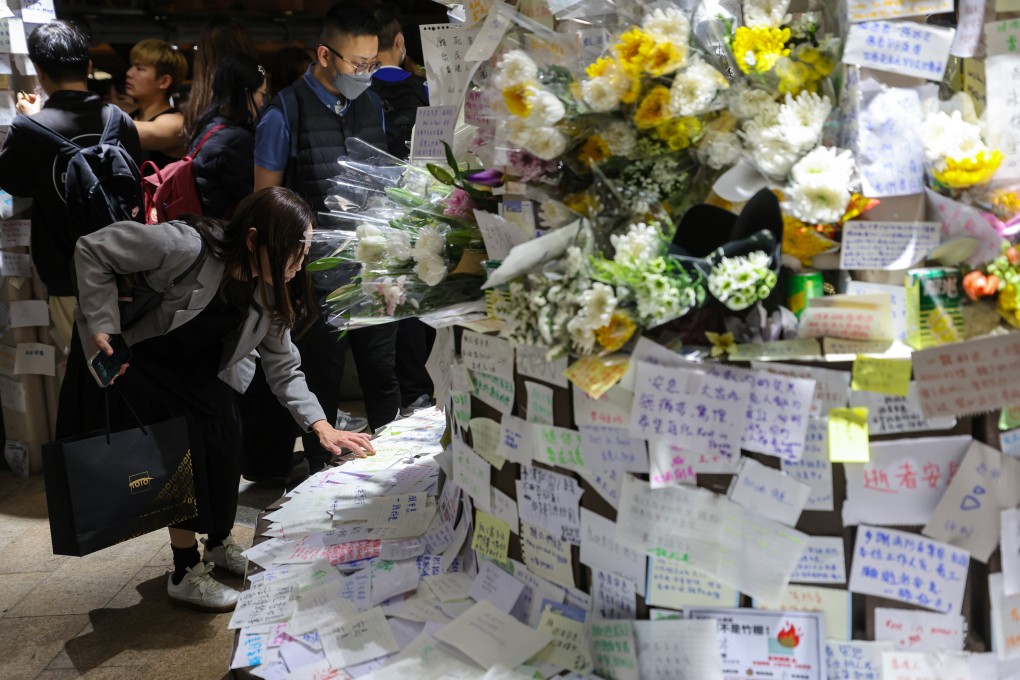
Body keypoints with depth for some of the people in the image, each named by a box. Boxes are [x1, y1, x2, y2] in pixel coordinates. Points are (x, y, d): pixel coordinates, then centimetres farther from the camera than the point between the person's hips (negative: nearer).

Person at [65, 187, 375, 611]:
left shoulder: (270, 292, -13)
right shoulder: (185, 246, -34)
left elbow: (282, 366, -7)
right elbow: (92, 250, -25)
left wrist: (319, 423, -19)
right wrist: (102, 327, -29)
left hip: (191, 367, 6)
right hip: (127, 358, -6)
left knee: (224, 443, -5)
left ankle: (220, 544, 21)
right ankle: (185, 574, -1)